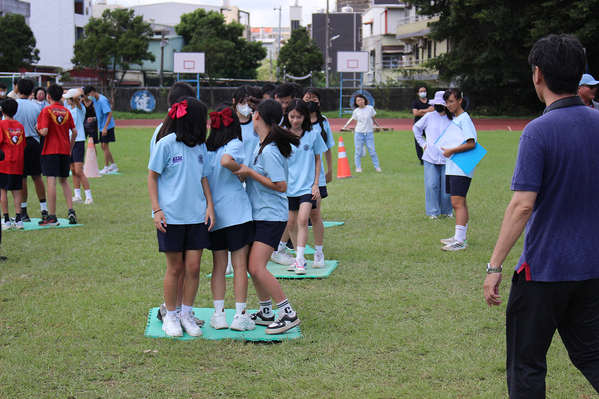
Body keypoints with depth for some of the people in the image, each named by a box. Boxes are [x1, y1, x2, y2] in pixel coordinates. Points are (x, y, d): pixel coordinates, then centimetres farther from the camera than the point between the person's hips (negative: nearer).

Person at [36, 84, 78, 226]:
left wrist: (37, 128, 6)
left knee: (51, 181, -7)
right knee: (64, 180, 16)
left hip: (50, 150, -5)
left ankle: (52, 217, -9)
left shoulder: (46, 111, -7)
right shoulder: (66, 111, 8)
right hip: (65, 150, 5)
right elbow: (74, 131, 7)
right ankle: (71, 211, 8)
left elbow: (44, 132, -16)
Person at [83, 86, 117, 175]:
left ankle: (106, 168, 3)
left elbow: (110, 113, -24)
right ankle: (113, 165, 21)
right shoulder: (95, 100, 7)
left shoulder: (102, 100, -20)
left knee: (105, 146, -5)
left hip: (107, 126, -9)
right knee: (104, 147, 12)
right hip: (101, 127, 9)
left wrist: (105, 127, -27)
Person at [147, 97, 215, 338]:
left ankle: (187, 314, 18)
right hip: (171, 216, -4)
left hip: (196, 216, 4)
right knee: (175, 268, 4)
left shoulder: (200, 146, 9)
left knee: (193, 267, 2)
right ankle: (170, 316, 19)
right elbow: (152, 177, -2)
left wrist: (210, 205, 6)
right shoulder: (166, 144, -7)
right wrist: (156, 209, -8)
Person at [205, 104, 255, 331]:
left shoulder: (205, 149, 8)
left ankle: (219, 314, 10)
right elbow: (226, 160, -27)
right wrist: (242, 169, -10)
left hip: (212, 213, 5)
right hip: (236, 212, -5)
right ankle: (240, 315, 1)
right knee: (240, 264, 1)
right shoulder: (234, 144, -7)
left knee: (219, 265, 11)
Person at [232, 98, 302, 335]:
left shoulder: (269, 150, -20)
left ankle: (289, 314, -9)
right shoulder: (261, 145, 9)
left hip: (271, 216, -10)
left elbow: (281, 185, -22)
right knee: (252, 266, 13)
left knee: (257, 267, -16)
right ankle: (266, 313, 26)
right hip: (257, 214, 10)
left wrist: (250, 173, -18)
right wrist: (246, 173, -3)